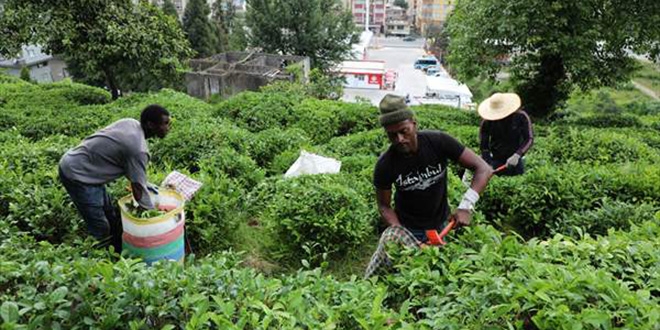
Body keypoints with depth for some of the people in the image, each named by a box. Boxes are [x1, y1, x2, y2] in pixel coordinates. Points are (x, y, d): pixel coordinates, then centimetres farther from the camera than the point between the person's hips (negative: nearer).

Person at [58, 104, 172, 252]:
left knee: (111, 216, 20)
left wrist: (142, 181, 13)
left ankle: (118, 253, 34)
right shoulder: (138, 149, -25)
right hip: (77, 175, -10)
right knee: (100, 230, -2)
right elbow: (138, 191, -20)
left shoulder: (130, 123, 1)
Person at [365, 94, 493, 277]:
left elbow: (483, 169, -20)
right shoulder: (385, 166, -21)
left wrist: (466, 206, -32)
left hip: (442, 224, 1)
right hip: (409, 229, -1)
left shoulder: (438, 142, -22)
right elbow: (384, 206, -7)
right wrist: (400, 233, -24)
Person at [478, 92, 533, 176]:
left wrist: (517, 155, -28)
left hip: (515, 160, 1)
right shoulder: (487, 122, -13)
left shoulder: (521, 117, -12)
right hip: (496, 160, -1)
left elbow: (529, 138, -12)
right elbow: (483, 145, -8)